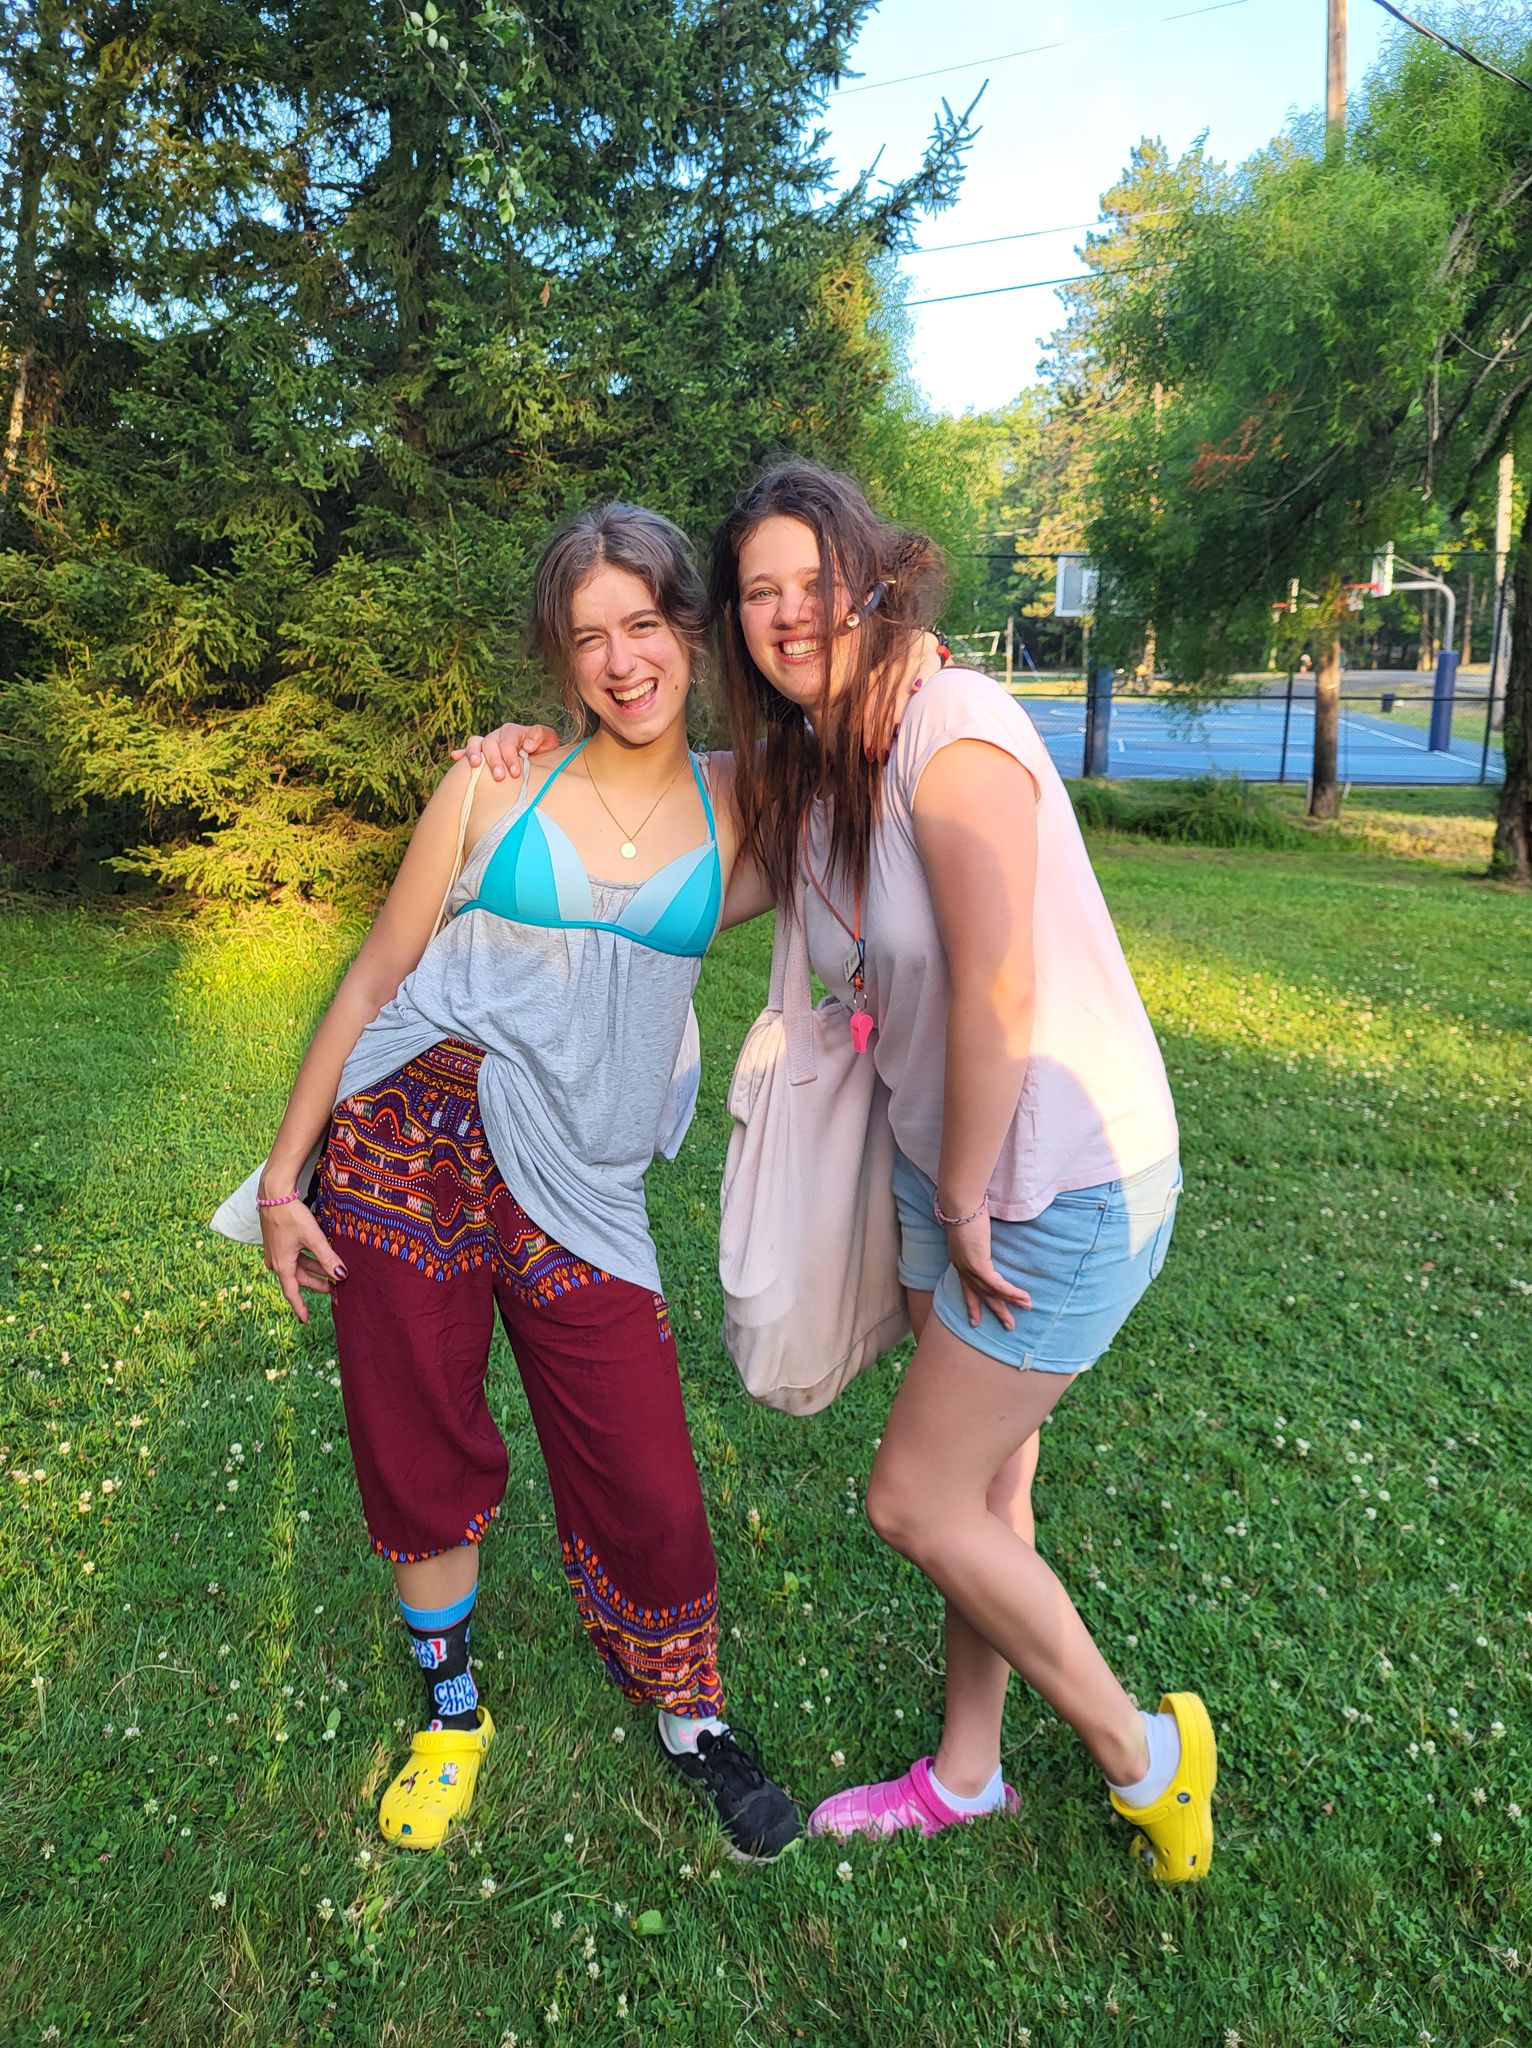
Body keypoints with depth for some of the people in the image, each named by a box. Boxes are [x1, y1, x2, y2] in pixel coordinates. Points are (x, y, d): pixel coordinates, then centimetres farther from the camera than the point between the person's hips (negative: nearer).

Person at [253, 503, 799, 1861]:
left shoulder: (733, 817, 4)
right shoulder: (499, 784, 0)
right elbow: (376, 978, 3)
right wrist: (283, 1176, 3)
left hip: (579, 1192, 1)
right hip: (407, 1149, 0)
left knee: (647, 1486, 1)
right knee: (422, 1456, 11)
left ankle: (693, 1724, 30)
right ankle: (451, 1711, 38)